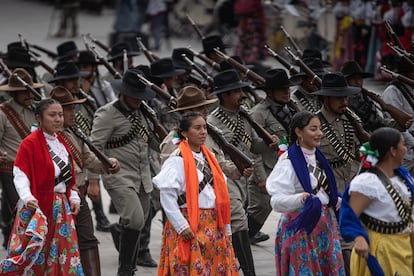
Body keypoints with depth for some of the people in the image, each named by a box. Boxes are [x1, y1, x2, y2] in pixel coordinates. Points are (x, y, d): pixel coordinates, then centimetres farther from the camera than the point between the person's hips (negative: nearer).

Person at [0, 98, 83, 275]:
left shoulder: (61, 143, 13)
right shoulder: (30, 143, -11)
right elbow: (20, 174, -15)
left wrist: (73, 198, 9)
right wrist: (27, 197, -29)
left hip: (61, 205, 7)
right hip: (37, 205, -7)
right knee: (34, 250, -5)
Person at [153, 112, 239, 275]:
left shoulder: (208, 157, 13)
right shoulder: (178, 160, -10)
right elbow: (166, 195, -15)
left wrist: (226, 228, 13)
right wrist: (181, 226, -19)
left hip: (213, 224, 7)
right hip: (190, 226, -7)